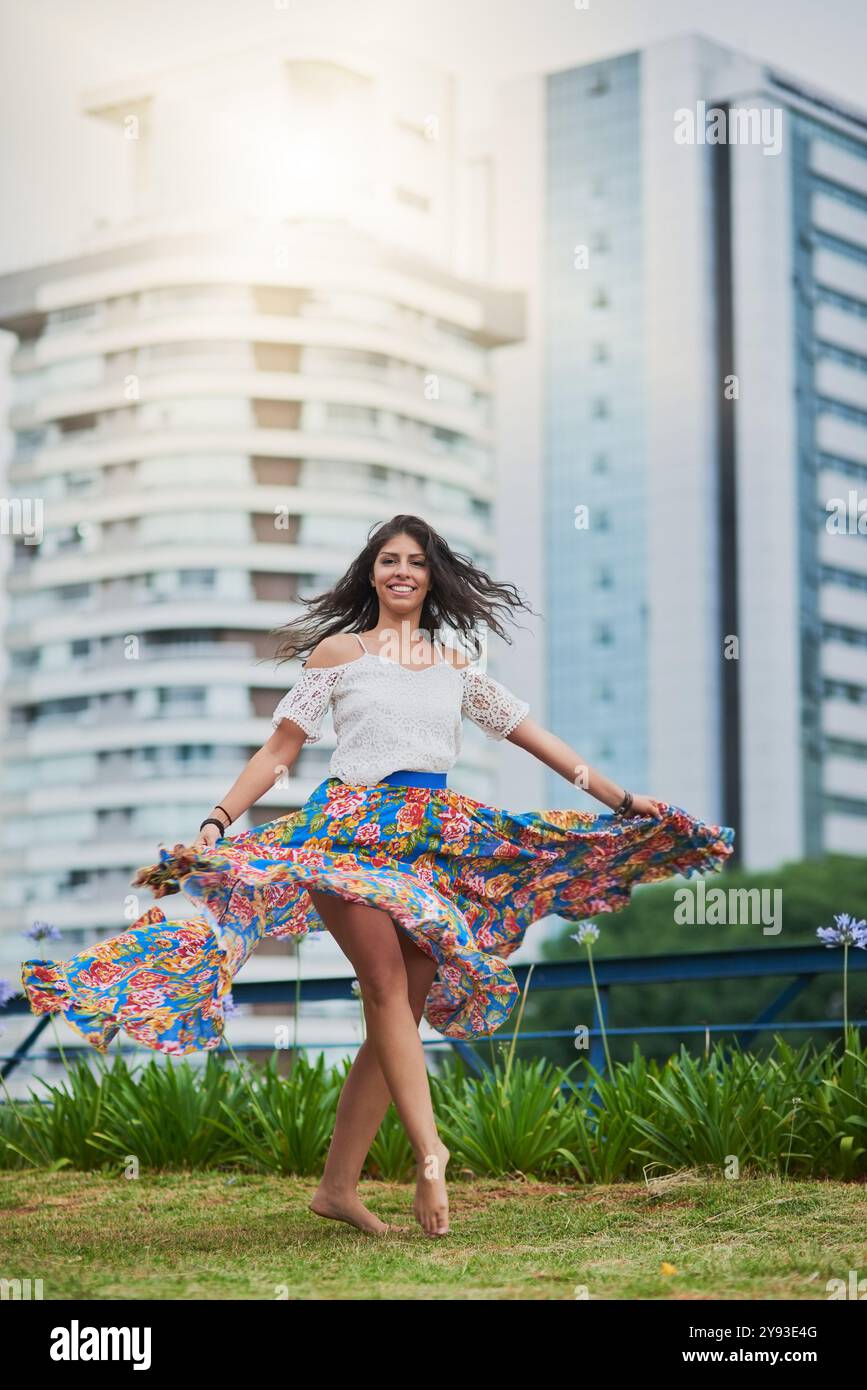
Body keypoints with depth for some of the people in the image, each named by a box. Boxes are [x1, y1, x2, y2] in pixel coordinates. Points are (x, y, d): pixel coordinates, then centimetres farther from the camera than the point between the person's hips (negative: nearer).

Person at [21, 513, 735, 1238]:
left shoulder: (457, 667, 18)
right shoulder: (338, 652, 9)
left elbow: (533, 735, 20)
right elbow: (279, 750, 7)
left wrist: (622, 799, 16)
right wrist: (216, 822, -4)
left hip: (434, 846, 4)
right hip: (352, 831, -3)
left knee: (402, 1014, -3)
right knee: (388, 987, -20)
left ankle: (339, 1186, 0)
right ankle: (430, 1152, -25)